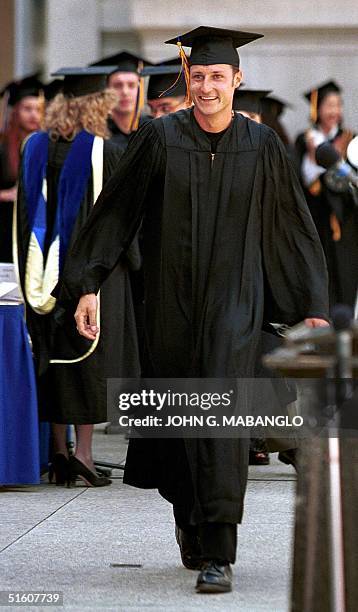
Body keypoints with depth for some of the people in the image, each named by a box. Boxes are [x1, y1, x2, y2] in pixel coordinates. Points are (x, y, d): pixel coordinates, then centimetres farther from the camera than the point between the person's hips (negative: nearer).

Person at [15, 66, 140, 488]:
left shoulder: (35, 148, 3)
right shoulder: (103, 152, -11)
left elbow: (24, 212, 9)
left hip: (45, 272, 4)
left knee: (52, 355, 10)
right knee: (91, 357, 2)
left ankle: (59, 453, 11)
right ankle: (83, 452, -4)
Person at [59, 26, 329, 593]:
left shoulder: (262, 147, -1)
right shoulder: (160, 138, -2)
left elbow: (292, 229, 6)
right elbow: (113, 212, 1)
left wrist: (313, 307, 6)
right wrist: (86, 285, -5)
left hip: (234, 300, -1)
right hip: (171, 301, 1)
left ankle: (218, 554, -15)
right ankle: (189, 511, 40)